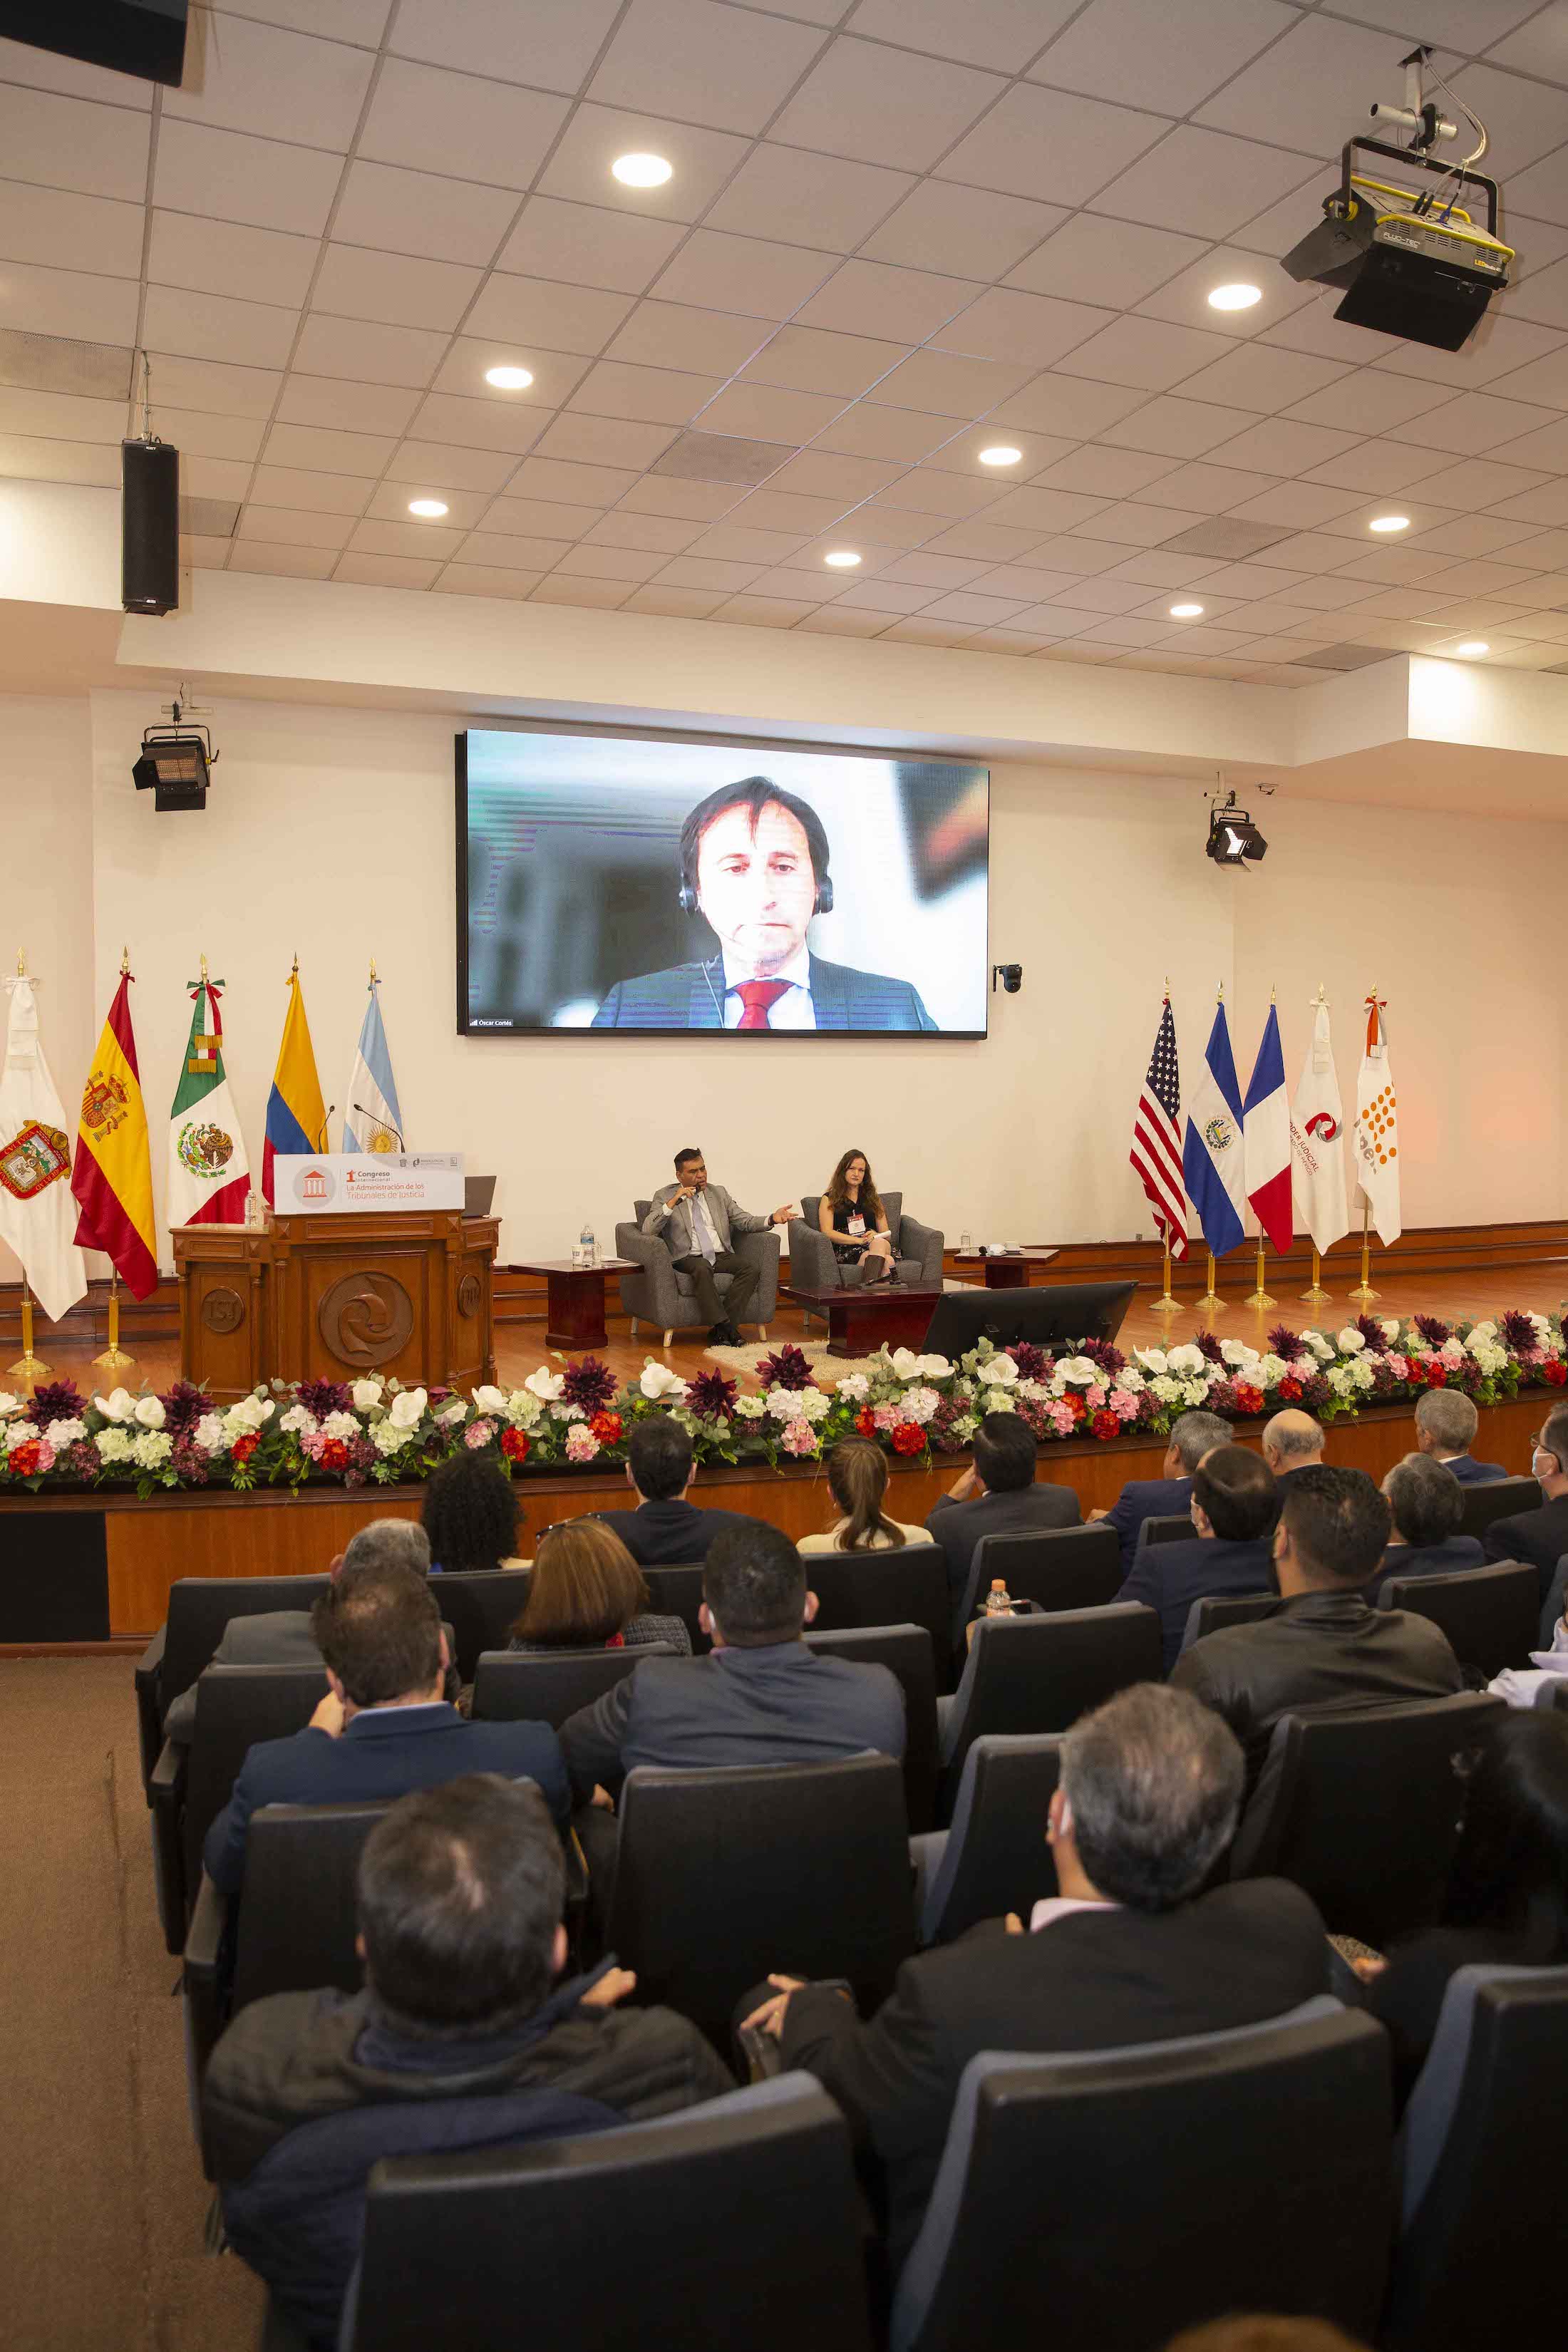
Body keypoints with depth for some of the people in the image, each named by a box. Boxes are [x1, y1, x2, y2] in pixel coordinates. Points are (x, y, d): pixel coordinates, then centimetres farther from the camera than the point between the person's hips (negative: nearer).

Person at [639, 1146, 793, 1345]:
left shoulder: (719, 1193, 18)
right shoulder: (664, 1196, 7)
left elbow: (746, 1222, 13)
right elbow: (647, 1230, -6)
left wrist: (772, 1219, -7)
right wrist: (673, 1202, -17)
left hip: (722, 1256, 4)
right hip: (689, 1259, -4)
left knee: (750, 1270, -25)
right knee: (702, 1268, -37)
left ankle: (720, 1331, -26)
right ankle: (726, 1327, -33)